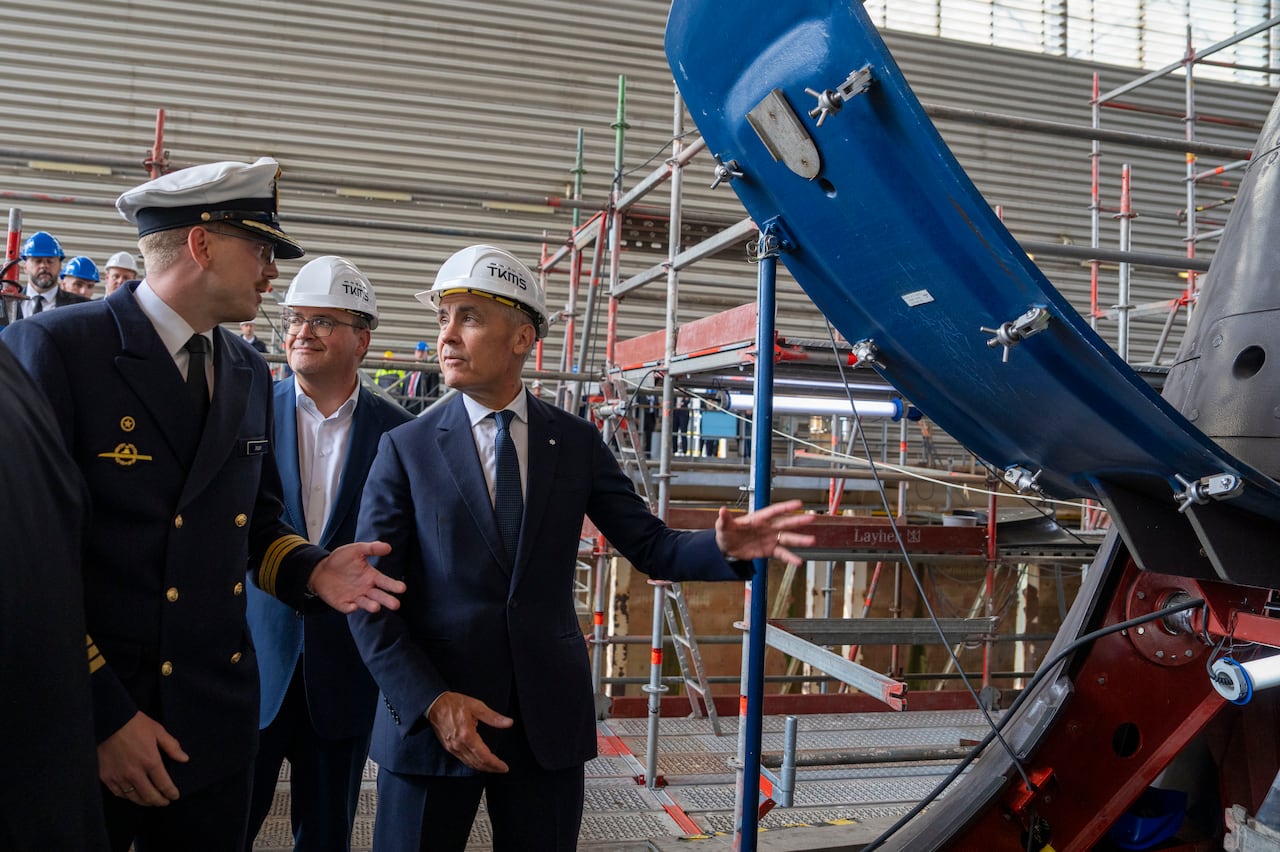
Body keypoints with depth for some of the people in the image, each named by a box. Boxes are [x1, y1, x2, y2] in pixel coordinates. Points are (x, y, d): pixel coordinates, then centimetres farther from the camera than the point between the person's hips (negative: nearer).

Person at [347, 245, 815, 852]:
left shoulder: (577, 443, 3)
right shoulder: (406, 449, -1)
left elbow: (651, 547, 2)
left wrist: (726, 548, -18)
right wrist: (430, 702, -15)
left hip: (550, 716, 2)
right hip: (429, 716, -1)